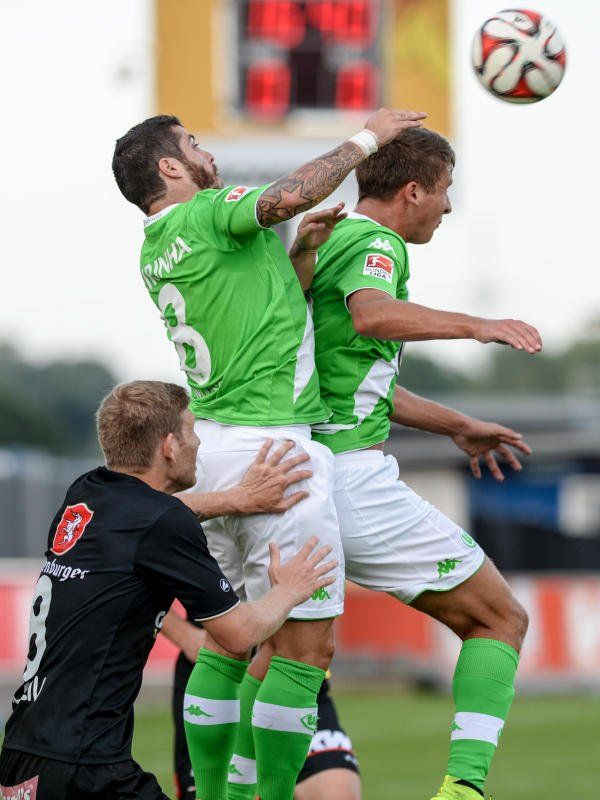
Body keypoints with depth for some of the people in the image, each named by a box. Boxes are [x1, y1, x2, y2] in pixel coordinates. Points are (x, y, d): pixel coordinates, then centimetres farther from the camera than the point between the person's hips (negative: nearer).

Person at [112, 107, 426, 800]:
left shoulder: (156, 253, 15)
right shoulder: (206, 213, -10)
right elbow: (285, 198, -30)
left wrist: (300, 256, 12)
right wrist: (364, 139, -18)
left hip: (209, 445, 9)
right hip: (272, 444, -9)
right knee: (306, 644, -6)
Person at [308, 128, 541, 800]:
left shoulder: (326, 241, 22)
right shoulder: (373, 242, -8)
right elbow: (371, 313, -33)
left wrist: (456, 427, 38)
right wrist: (473, 325, -40)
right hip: (353, 478, -9)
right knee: (500, 620, 0)